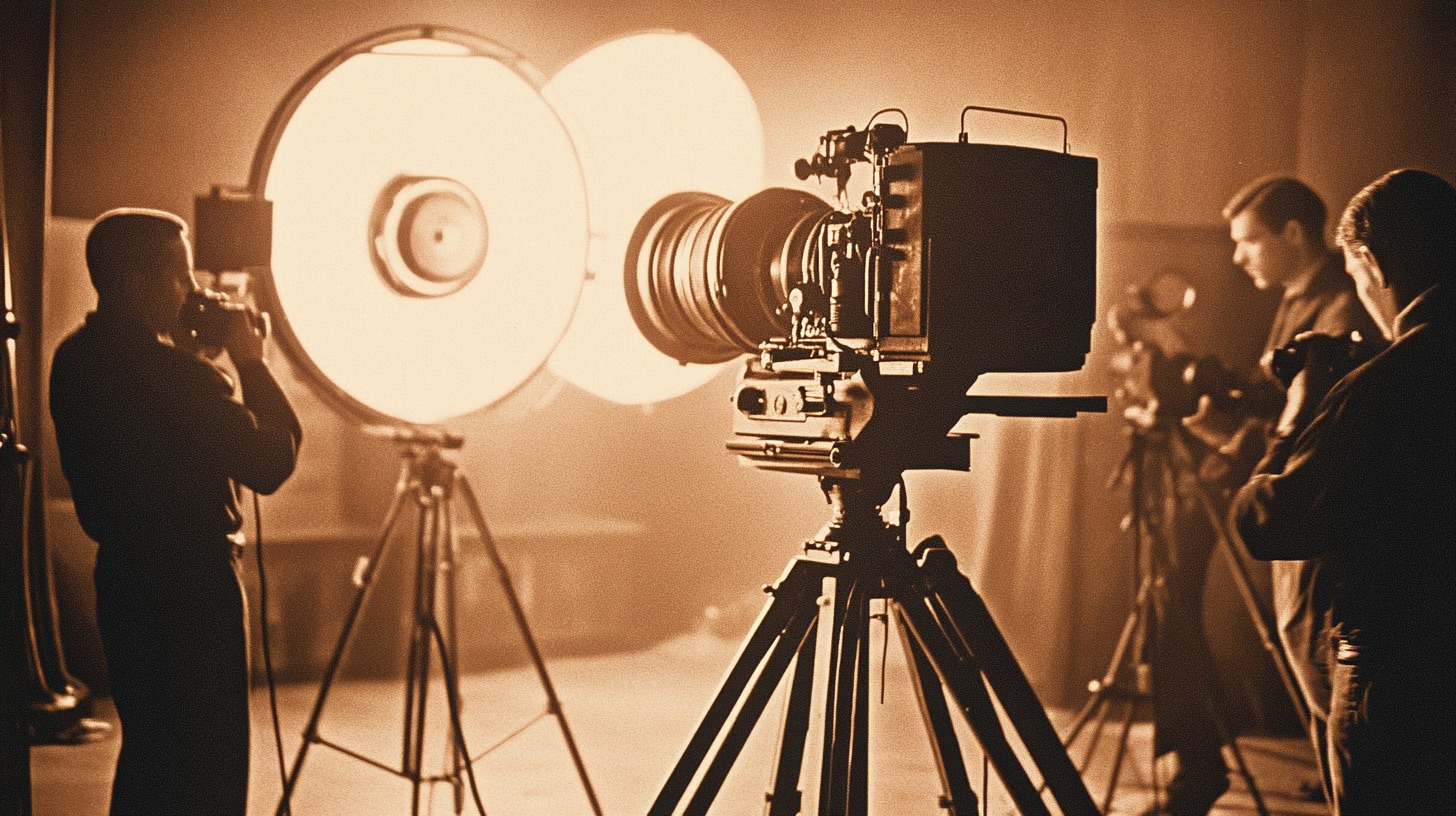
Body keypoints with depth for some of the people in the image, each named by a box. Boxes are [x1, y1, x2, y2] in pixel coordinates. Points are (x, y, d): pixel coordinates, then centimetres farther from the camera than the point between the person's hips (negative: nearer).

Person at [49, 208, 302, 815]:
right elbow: (271, 461, -17)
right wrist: (252, 363, -8)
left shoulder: (74, 359, 6)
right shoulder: (170, 371, -21)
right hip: (190, 583, -9)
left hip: (123, 576, 9)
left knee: (148, 755, 20)